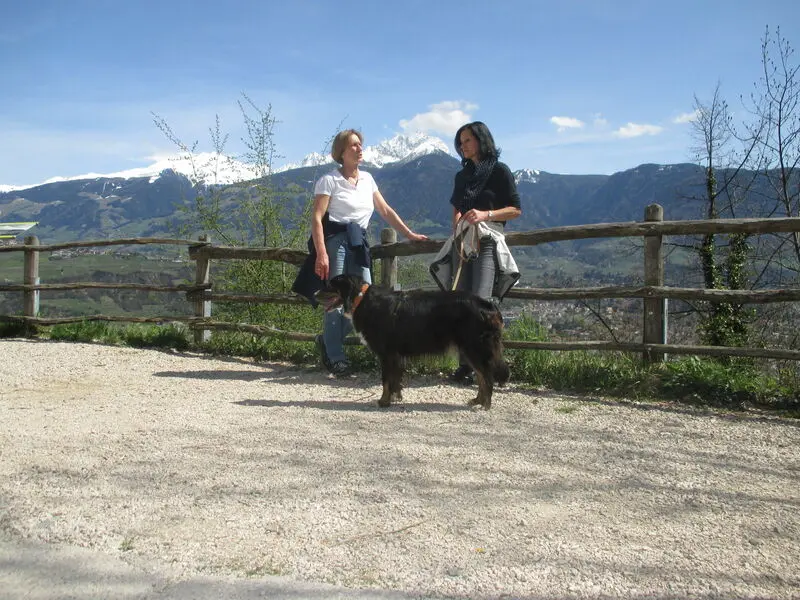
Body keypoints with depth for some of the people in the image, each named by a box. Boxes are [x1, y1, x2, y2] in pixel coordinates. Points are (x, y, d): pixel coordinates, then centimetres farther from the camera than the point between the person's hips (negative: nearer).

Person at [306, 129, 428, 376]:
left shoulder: (367, 179, 17)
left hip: (358, 244, 6)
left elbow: (386, 211, 22)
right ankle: (335, 358, 4)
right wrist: (321, 254, -19)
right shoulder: (329, 180, -2)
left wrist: (409, 234, 15)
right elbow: (317, 218, -9)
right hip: (334, 240, -6)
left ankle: (328, 340, 17)